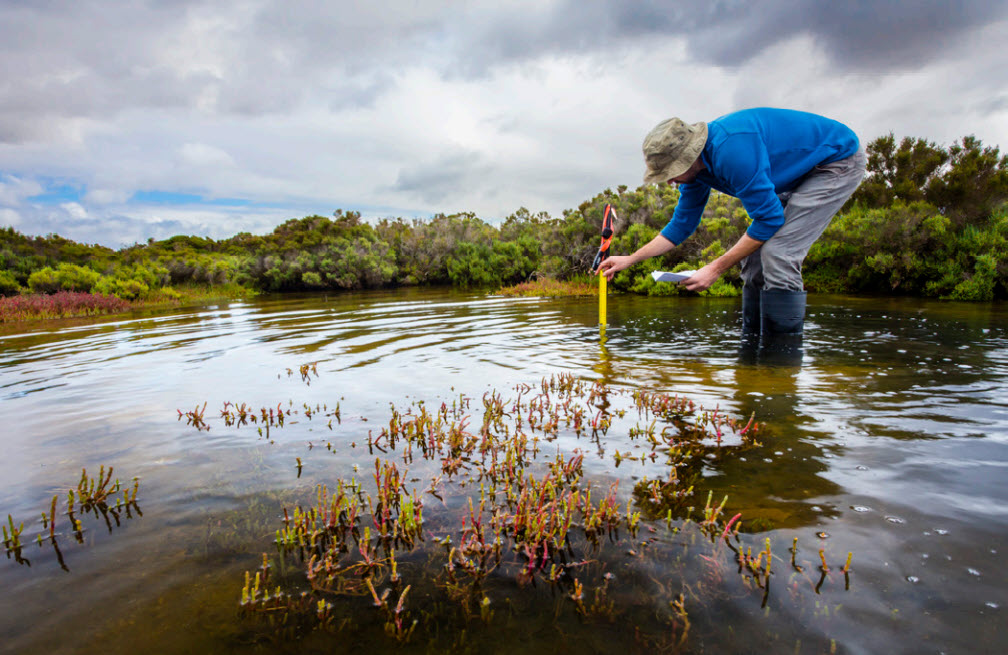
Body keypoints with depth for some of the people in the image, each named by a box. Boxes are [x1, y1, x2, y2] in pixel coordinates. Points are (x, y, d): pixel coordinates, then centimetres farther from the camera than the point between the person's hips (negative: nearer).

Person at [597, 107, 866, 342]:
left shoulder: (732, 149, -35)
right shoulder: (695, 166, -6)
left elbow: (769, 219, -29)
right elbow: (681, 225, 6)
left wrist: (716, 269, -26)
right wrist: (630, 259, 3)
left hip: (839, 160, -9)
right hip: (800, 174, 9)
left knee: (777, 255, -22)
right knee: (755, 256, 2)